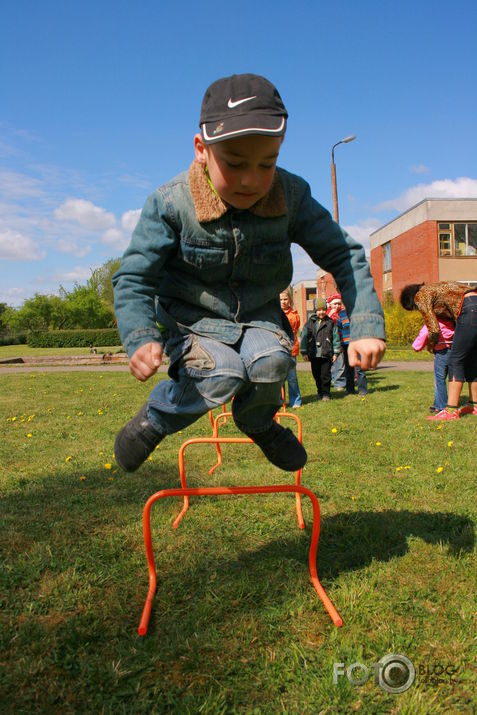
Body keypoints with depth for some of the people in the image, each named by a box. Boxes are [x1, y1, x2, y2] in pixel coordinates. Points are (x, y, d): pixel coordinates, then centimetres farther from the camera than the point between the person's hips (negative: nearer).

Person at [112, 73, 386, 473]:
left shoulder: (292, 196, -15)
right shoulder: (171, 204, -22)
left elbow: (345, 256, -10)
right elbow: (133, 279, -19)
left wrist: (367, 327, -21)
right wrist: (140, 338, -37)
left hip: (259, 313, 3)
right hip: (192, 316, -2)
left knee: (271, 361, -28)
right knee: (222, 373, -30)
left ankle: (258, 422, 7)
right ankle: (156, 419, 0)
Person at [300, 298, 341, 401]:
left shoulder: (330, 323, 3)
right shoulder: (310, 322, 4)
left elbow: (335, 338, 6)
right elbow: (304, 337, 5)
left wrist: (335, 352, 4)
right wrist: (304, 352, 2)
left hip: (326, 354, -2)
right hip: (313, 354, 2)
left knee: (325, 375, -3)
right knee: (317, 376, 11)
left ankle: (326, 394, 7)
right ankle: (320, 392, 27)